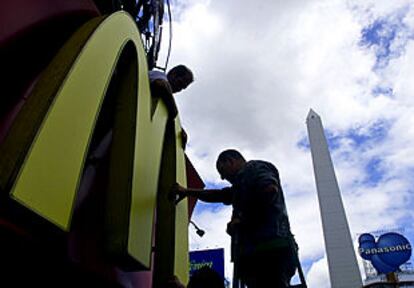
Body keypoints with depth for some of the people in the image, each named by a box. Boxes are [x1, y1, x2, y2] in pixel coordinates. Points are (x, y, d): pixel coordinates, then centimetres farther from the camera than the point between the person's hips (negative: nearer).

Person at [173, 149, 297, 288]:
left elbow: (270, 190, -16)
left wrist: (242, 219, -9)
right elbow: (218, 195, 45)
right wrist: (186, 192, 50)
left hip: (268, 248, -9)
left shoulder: (255, 167, 6)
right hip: (260, 250, 9)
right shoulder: (244, 183, 34)